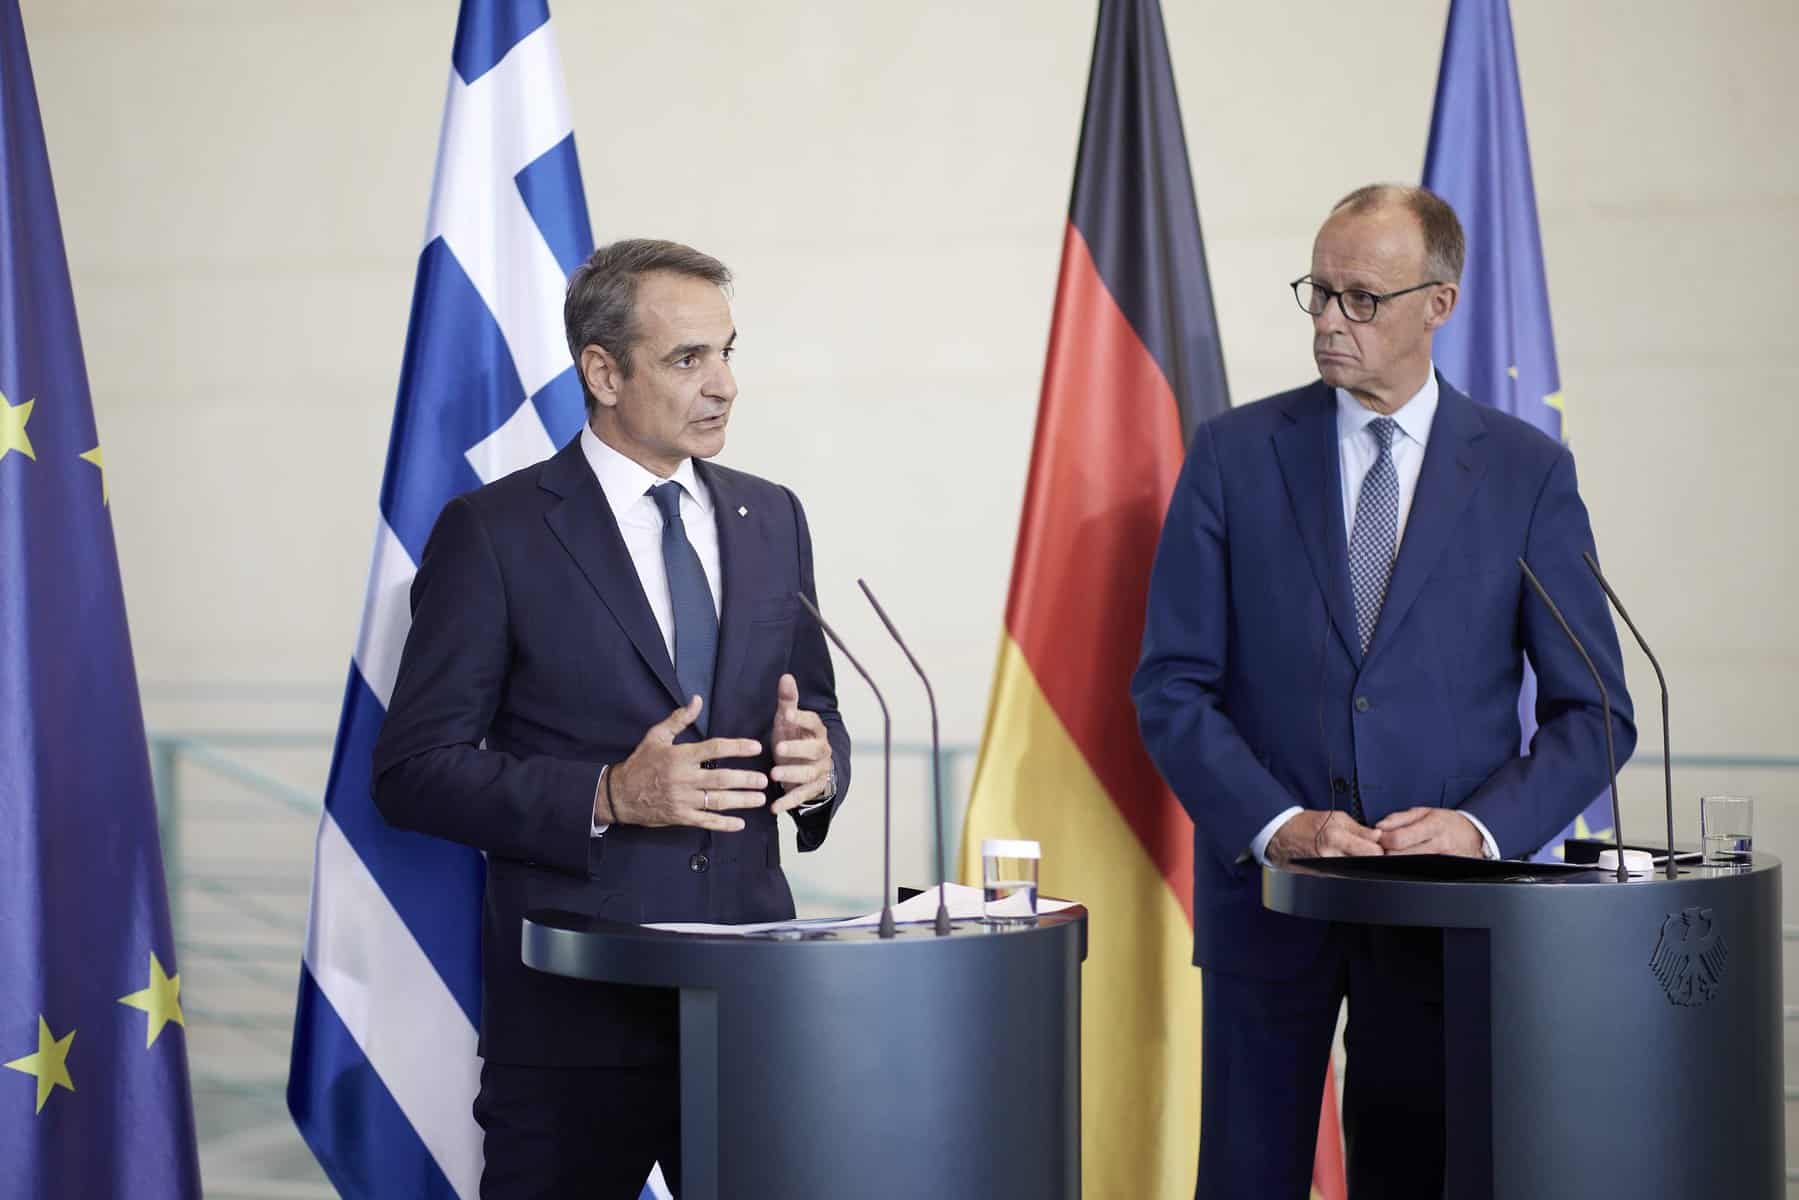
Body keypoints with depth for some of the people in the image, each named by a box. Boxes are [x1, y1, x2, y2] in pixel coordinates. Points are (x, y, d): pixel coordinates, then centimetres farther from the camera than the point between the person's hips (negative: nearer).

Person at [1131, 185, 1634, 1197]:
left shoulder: (1528, 471, 1)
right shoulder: (1234, 455, 2)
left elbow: (1594, 712, 2)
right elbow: (1171, 687, 0)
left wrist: (1487, 826, -14)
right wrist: (1275, 825, -14)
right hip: (1268, 891, 0)